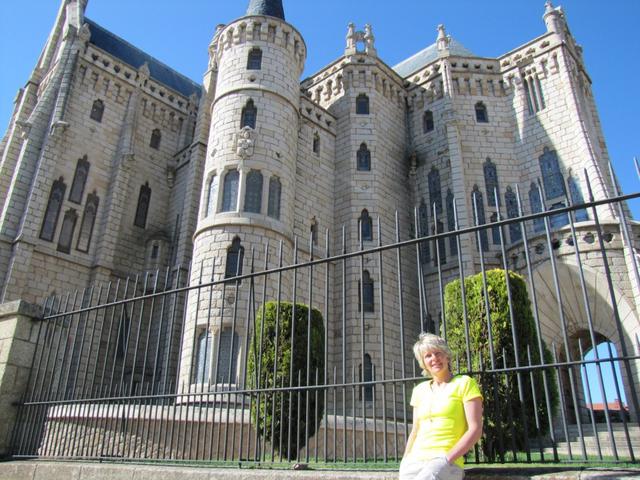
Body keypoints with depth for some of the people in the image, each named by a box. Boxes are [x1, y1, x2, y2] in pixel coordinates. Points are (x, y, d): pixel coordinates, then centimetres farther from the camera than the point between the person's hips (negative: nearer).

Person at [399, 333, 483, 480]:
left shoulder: (464, 383, 1)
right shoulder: (419, 390, 15)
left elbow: (475, 429, -5)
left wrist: (446, 459, -13)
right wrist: (405, 462, 8)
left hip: (447, 464, -4)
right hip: (413, 462, 4)